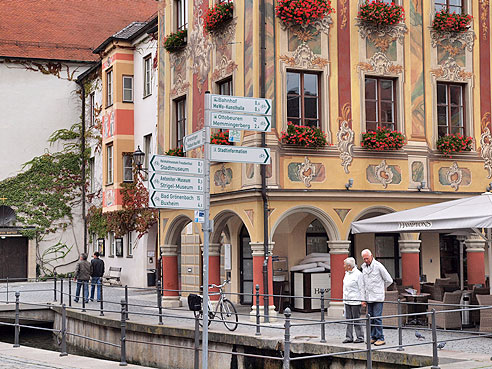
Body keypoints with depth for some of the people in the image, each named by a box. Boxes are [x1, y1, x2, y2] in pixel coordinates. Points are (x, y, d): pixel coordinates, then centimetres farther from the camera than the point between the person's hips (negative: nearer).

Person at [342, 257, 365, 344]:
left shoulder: (358, 274, -12)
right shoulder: (347, 274, 13)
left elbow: (361, 288, -12)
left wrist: (362, 300, -15)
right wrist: (344, 299, 21)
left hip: (355, 301, -8)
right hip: (347, 300, 8)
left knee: (356, 319, -3)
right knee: (348, 319, 8)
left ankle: (360, 337, 4)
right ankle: (349, 337, 12)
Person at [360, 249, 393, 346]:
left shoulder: (378, 266, -8)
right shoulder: (364, 267, 12)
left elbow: (389, 280, -2)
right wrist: (364, 299, 15)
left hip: (377, 297, -6)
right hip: (369, 298, 6)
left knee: (377, 317, -9)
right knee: (370, 318, 7)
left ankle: (380, 338, -6)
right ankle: (373, 337, 14)